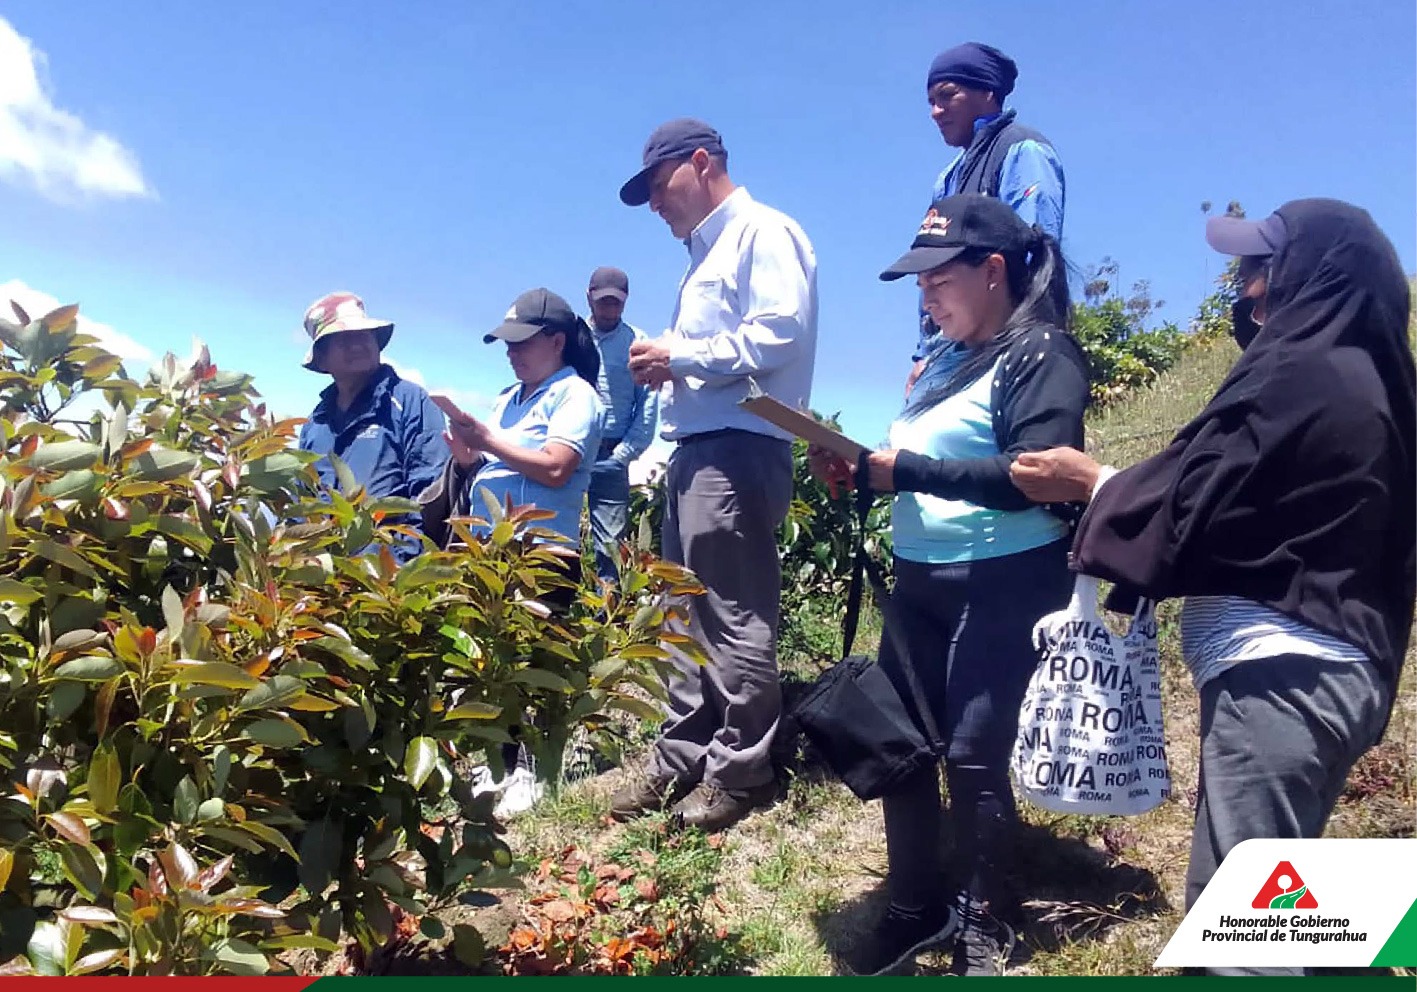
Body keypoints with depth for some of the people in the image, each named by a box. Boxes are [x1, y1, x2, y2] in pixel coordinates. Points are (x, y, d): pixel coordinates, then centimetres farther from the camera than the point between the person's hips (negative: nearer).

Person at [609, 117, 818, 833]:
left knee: (735, 619, -5)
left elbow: (779, 336, -17)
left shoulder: (765, 232, -4)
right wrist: (665, 367, 5)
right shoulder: (706, 253, 25)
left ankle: (739, 773, 4)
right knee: (688, 617, 11)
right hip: (693, 451, 10)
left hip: (738, 450, -10)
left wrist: (679, 355, -11)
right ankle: (680, 760, 19)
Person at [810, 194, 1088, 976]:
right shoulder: (944, 363, 16)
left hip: (1003, 586, -8)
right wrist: (859, 469, 2)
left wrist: (909, 469, -24)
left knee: (973, 753, -2)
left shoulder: (1041, 355, -8)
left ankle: (981, 923, 19)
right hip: (920, 581, 8)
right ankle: (914, 909, 26)